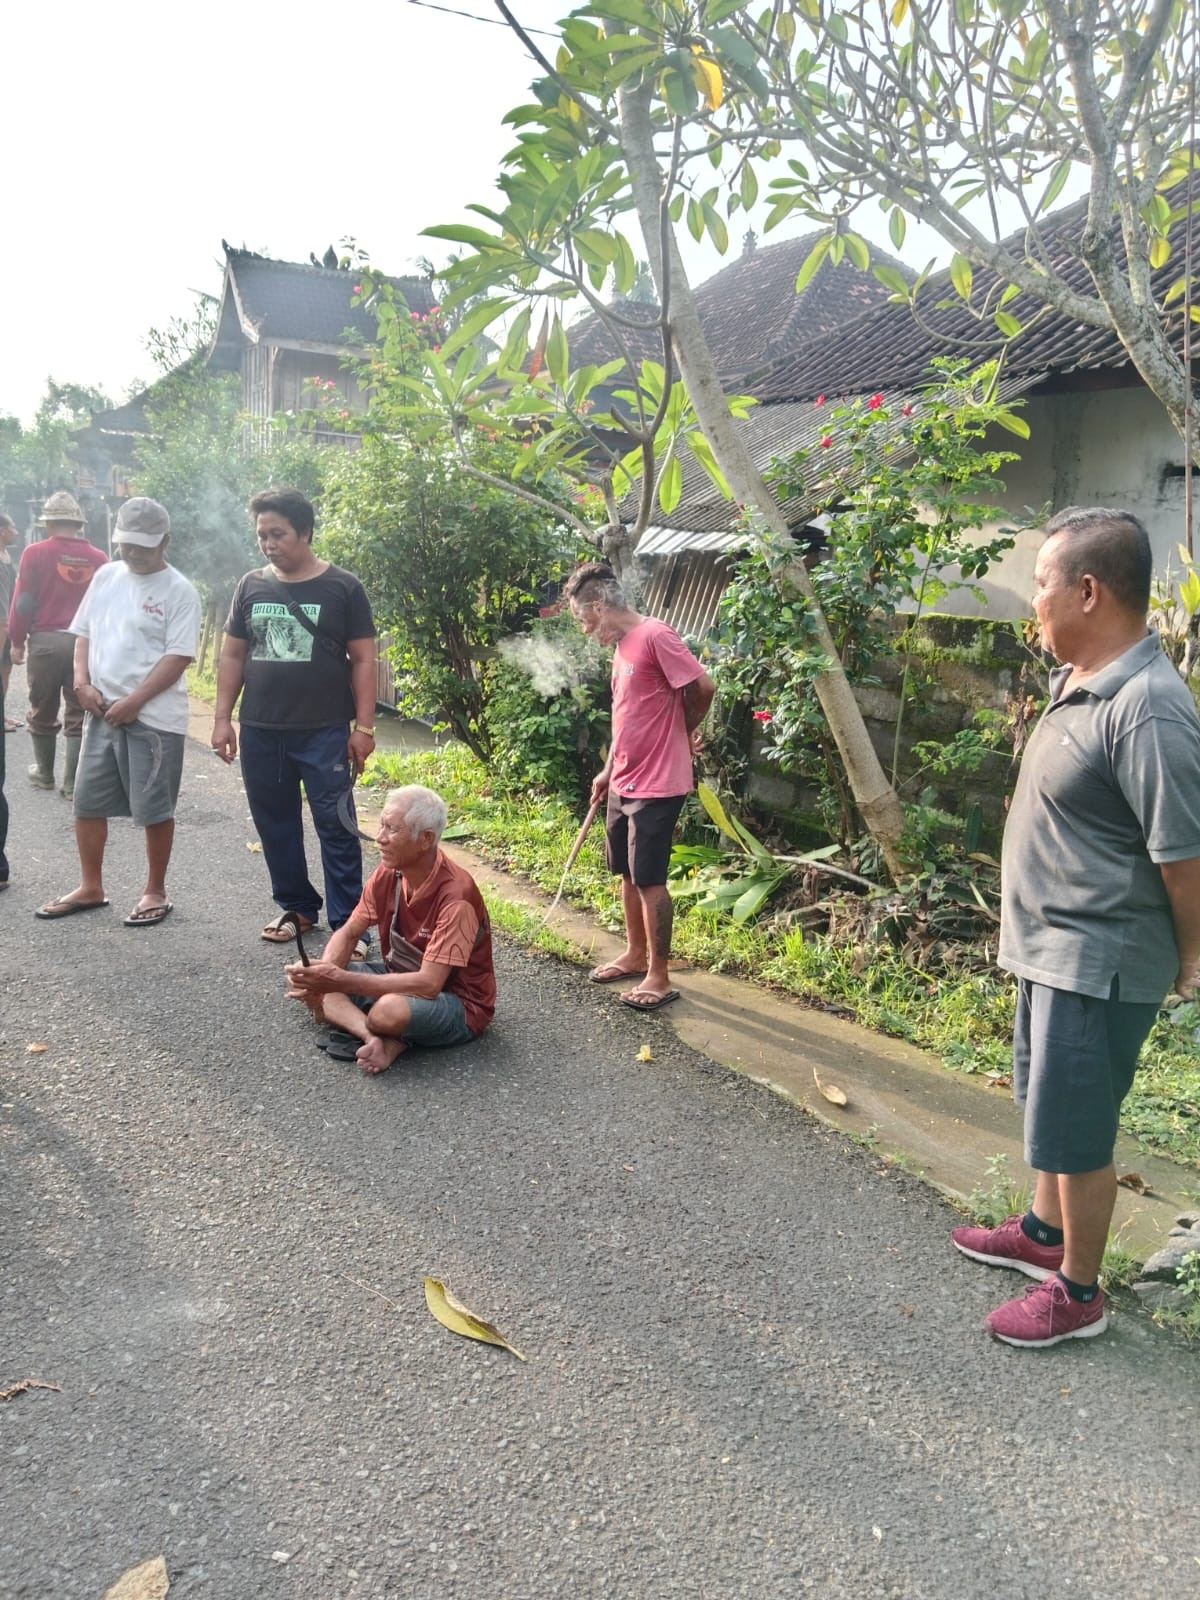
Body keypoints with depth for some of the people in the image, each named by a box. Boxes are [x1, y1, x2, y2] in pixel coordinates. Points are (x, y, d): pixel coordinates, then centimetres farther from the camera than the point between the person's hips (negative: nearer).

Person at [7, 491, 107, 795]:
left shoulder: (36, 553, -6)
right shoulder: (98, 558, 0)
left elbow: (22, 602, -5)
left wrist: (17, 642, 5)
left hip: (45, 641, -1)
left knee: (42, 712, 15)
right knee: (79, 715, 7)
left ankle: (44, 773, 28)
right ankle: (72, 781, 6)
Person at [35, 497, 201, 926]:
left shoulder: (179, 591, -9)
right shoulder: (106, 576, 10)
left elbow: (178, 657, -14)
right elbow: (84, 634, 15)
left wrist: (134, 701, -19)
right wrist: (83, 683, -1)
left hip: (155, 718, -6)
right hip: (102, 712, 6)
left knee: (153, 809, 2)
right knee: (87, 802, 11)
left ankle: (155, 893, 17)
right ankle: (90, 888, 26)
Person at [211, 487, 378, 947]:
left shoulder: (342, 588, -2)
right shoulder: (252, 586, 8)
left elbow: (363, 660, -2)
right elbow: (233, 655, 12)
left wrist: (363, 726, -7)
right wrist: (223, 718, 7)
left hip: (324, 732, -4)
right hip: (260, 732, 4)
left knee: (336, 827, -2)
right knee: (275, 824, 12)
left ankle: (346, 922, 6)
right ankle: (296, 906, 28)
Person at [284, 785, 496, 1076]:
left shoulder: (455, 896, -30)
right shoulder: (388, 873, -8)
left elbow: (428, 984, -33)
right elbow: (348, 934, 2)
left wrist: (341, 981, -35)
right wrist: (325, 971, -22)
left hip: (458, 1003, -7)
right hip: (401, 978, 8)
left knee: (390, 1011, -39)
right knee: (306, 981, -5)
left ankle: (389, 1037, -5)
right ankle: (376, 1038, -20)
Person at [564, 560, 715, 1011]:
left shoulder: (655, 636, -17)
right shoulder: (621, 646, 13)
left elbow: (702, 688, -19)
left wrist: (682, 733, -2)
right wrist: (608, 770, 20)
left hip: (656, 786, -9)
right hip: (623, 783, 9)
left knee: (649, 880, -3)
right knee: (628, 874, 18)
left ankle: (659, 978, 8)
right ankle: (635, 954, 33)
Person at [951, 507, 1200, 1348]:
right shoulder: (1079, 684, 6)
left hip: (1097, 963, -10)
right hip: (1050, 947, 10)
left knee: (1077, 1133, 6)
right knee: (1051, 1110, 25)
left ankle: (1079, 1291, 26)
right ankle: (1045, 1232, 46)